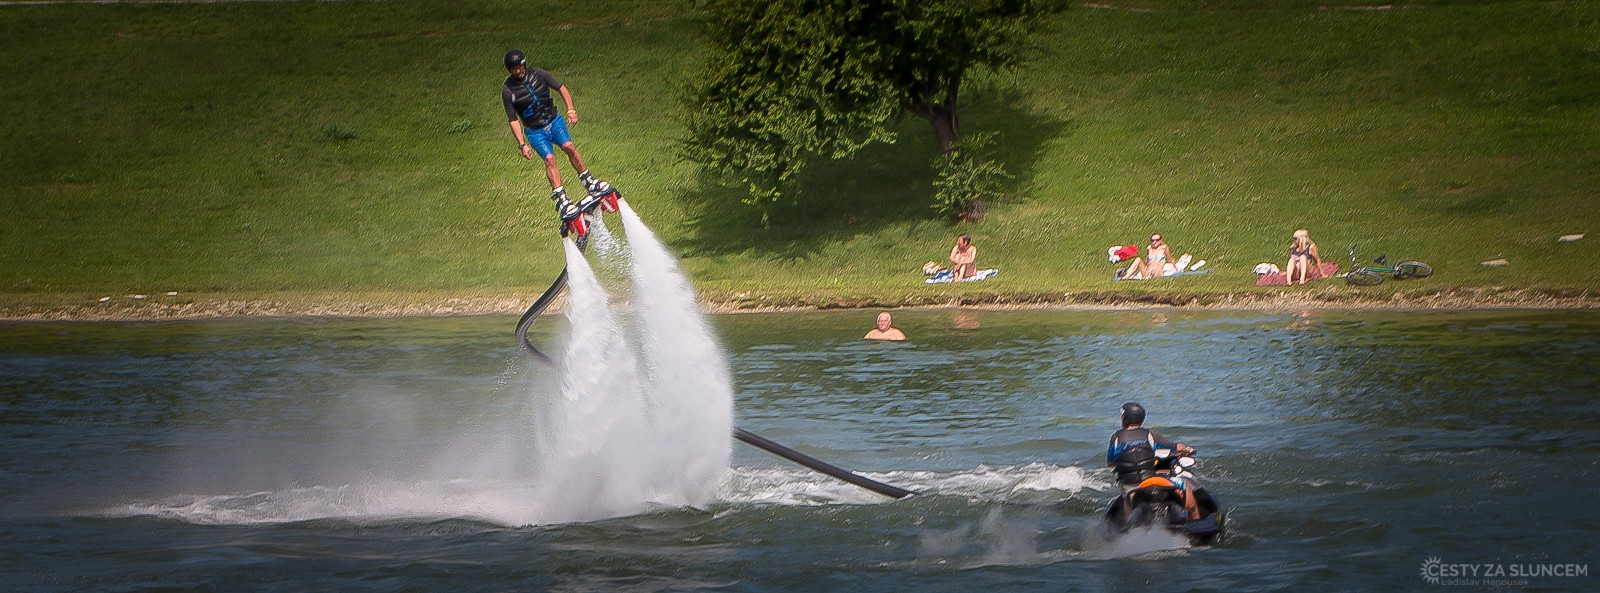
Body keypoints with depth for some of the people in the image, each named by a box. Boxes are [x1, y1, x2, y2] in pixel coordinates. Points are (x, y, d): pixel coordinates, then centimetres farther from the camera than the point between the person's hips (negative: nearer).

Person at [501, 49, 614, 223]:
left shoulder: (537, 75, -4)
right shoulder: (508, 91, -9)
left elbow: (562, 89, 5)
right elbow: (513, 120, -6)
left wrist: (571, 109, -8)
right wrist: (522, 144, -13)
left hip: (554, 121, 2)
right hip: (534, 131, -2)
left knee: (569, 146, -24)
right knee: (549, 159, -23)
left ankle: (590, 183, -14)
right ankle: (561, 201, -28)